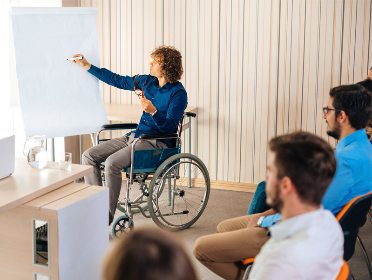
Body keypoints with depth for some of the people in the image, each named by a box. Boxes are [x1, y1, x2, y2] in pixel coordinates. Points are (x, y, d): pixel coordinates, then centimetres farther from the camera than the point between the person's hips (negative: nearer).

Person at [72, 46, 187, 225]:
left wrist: (153, 111, -34)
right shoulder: (148, 82, 8)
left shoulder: (178, 93, -13)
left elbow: (170, 127, -17)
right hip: (134, 136, 8)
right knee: (89, 156, -5)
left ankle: (108, 214, -15)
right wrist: (87, 66, 18)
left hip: (157, 142, -8)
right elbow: (118, 80, 18)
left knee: (112, 163, -29)